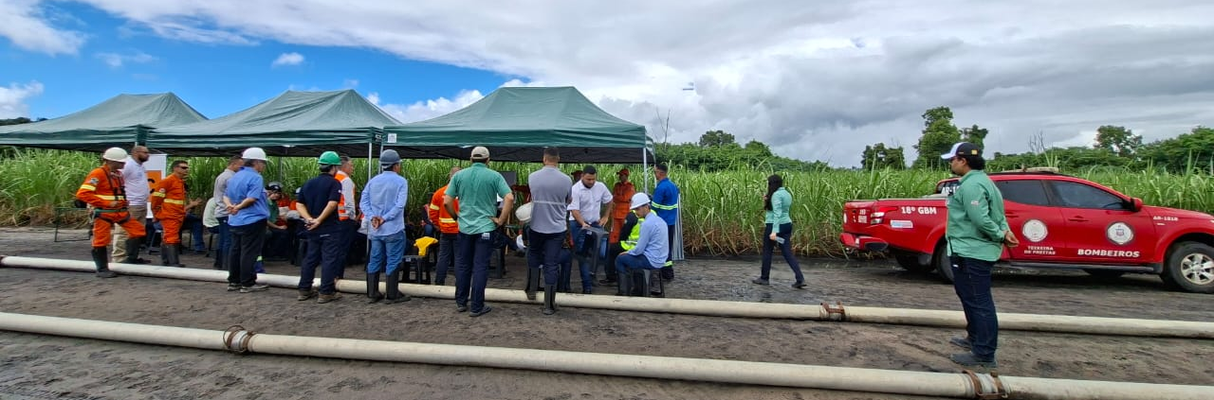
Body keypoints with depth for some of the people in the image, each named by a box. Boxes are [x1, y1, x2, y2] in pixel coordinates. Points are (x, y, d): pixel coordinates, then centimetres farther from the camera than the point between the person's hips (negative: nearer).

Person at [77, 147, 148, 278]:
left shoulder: (118, 174, 12)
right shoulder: (97, 173, -13)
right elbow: (82, 194, -19)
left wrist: (124, 203, 12)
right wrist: (106, 203, -21)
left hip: (121, 211, 8)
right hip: (103, 213, -8)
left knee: (138, 230, 4)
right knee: (101, 241, 1)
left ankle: (131, 260, 13)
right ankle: (102, 270, 9)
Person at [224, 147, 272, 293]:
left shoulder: (235, 176, 15)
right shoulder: (255, 177, -15)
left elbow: (226, 196, 14)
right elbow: (251, 199, -23)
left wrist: (230, 205, -4)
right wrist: (238, 207, -12)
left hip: (235, 221, 9)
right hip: (253, 220, -9)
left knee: (235, 251, 13)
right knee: (249, 252, -5)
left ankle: (233, 282, 19)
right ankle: (247, 284, -1)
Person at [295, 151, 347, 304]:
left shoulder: (308, 183, 12)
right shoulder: (334, 183, -10)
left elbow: (299, 205, 6)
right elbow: (332, 204, -23)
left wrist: (309, 219, -4)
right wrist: (319, 220, -16)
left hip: (312, 229, 7)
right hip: (330, 229, -7)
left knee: (310, 258, 15)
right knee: (329, 260, -1)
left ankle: (304, 290, 22)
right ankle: (326, 293, 1)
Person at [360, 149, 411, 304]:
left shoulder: (373, 181, 8)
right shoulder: (401, 181, -8)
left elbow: (364, 203, 0)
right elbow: (400, 205, -19)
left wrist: (372, 217, -10)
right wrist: (385, 218, -16)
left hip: (375, 230, 5)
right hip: (393, 229, -5)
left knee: (374, 261, 12)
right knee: (393, 262, 2)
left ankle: (372, 293, 17)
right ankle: (392, 295, 6)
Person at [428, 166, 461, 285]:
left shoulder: (439, 193, 0)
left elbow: (433, 214, 4)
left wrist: (440, 225, 16)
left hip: (445, 231, 3)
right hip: (460, 231, -3)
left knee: (443, 257, 11)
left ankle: (439, 283, 17)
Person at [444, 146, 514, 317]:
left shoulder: (459, 175, 1)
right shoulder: (494, 176, -5)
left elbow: (447, 202, -3)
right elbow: (509, 198, -15)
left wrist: (456, 217, 13)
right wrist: (500, 220, -7)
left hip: (464, 227, 3)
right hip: (485, 227, -2)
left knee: (462, 265, 15)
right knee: (480, 267, 2)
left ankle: (461, 302, 24)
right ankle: (477, 307, 6)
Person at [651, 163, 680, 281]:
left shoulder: (661, 187, -19)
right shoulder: (673, 185, 10)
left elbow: (654, 207, -17)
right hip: (671, 221, 9)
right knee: (668, 247, 15)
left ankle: (666, 274, 5)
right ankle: (669, 272, 23)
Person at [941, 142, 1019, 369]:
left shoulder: (971, 185, -19)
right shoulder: (980, 181, 16)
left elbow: (981, 219, -26)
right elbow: (997, 213, 17)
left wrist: (1001, 236, -12)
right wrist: (1004, 231, 1)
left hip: (971, 252, -11)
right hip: (975, 250, 11)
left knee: (978, 302, -5)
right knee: (972, 298, 23)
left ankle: (984, 355, 1)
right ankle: (975, 338, 38)